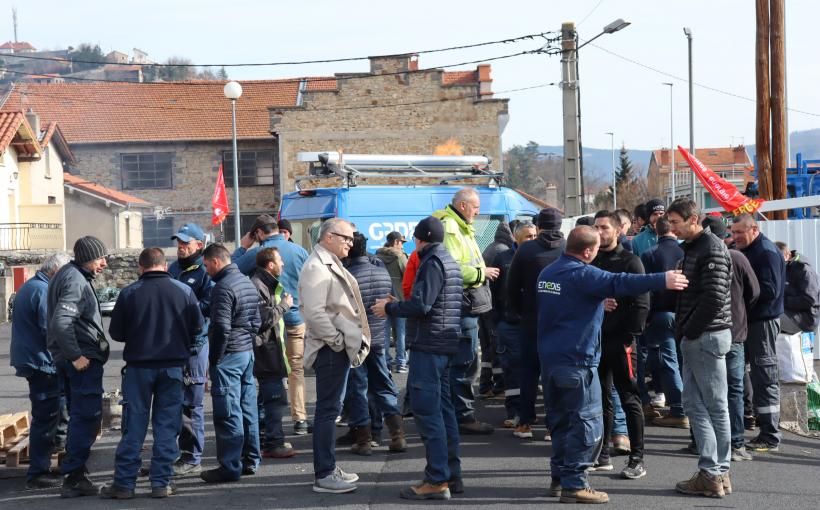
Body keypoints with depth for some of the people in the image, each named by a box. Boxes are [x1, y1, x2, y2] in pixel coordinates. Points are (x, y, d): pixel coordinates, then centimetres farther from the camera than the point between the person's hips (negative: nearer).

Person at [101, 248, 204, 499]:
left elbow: (115, 332, -1)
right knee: (167, 426, 7)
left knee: (134, 426, 5)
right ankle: (161, 483, 7)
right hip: (173, 366, 1)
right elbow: (198, 327, 3)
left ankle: (124, 482, 7)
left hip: (138, 367, -1)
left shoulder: (129, 293, -5)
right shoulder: (184, 290, -2)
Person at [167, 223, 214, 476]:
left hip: (194, 344, -7)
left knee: (191, 404, -3)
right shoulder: (173, 269, 16)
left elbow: (208, 306, -16)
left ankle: (192, 459, 5)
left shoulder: (205, 272, -6)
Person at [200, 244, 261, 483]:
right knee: (248, 408, 13)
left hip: (228, 355, -9)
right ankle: (250, 460, 21)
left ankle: (229, 467, -3)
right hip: (248, 352, 9)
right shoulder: (247, 283, 13)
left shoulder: (223, 287, -16)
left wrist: (213, 358, -12)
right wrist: (248, 341, 18)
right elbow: (256, 321, 18)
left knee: (228, 412, -5)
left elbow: (221, 328, -20)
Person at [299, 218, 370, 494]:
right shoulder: (316, 267, -16)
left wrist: (347, 341, 15)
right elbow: (314, 313, -25)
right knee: (328, 409, -6)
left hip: (341, 347, 10)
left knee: (331, 408, 15)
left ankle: (329, 467, 24)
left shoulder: (331, 264, 17)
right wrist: (337, 340, -18)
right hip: (330, 349, -10)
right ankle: (324, 475, -1)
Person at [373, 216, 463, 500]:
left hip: (428, 346, -10)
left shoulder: (432, 262, -13)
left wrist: (389, 308, -8)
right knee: (443, 408, 14)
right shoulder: (450, 262, 18)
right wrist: (398, 305, 17)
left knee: (427, 411, -8)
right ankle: (452, 475, 19)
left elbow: (421, 305, -21)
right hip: (446, 345, 10)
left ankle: (437, 481, -9)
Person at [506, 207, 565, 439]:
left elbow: (512, 287, -1)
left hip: (532, 322, 0)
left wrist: (518, 312, 12)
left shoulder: (526, 250, -5)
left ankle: (525, 422, 9)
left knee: (529, 371, 8)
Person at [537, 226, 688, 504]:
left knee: (560, 419, 17)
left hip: (549, 356, 9)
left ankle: (559, 477, 22)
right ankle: (574, 484, -6)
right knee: (586, 422, -5)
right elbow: (620, 282, -26)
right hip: (576, 358, -9)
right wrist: (662, 280, -27)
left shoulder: (547, 272, 13)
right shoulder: (582, 274, -15)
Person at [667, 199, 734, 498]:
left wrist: (690, 331, -14)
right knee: (693, 404, 8)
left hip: (707, 336, -10)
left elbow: (714, 298, -20)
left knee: (716, 407, -2)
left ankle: (714, 475, 3)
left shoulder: (712, 249, -13)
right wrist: (683, 332, 11)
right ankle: (715, 472, 11)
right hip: (694, 338, 10)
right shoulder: (691, 248, 17)